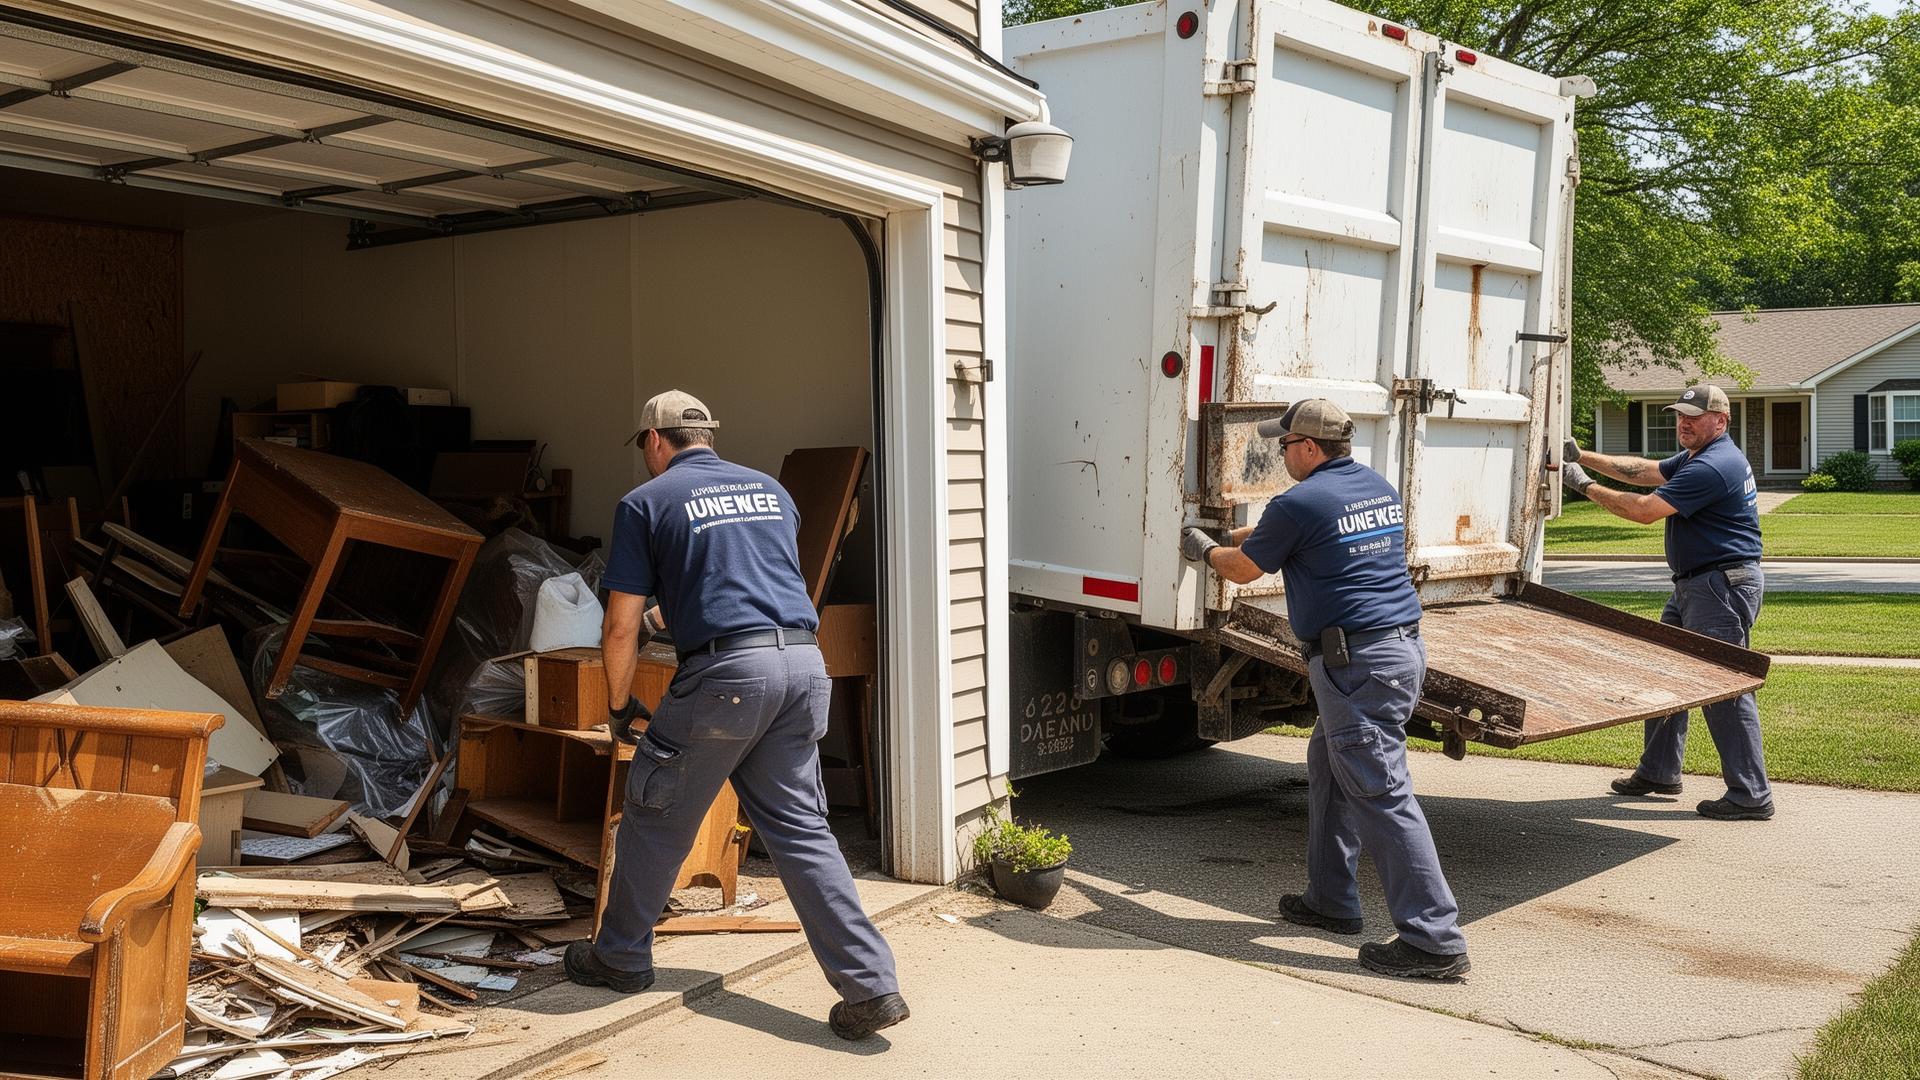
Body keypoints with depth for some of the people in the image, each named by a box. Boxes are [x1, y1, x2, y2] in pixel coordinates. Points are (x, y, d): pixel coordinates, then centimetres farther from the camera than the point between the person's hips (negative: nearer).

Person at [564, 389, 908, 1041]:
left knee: (657, 817, 14)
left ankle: (621, 957, 31)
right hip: (804, 666, 6)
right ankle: (872, 987, 4)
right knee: (799, 827, 10)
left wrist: (619, 707, 19)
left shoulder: (646, 502, 5)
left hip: (727, 669, -5)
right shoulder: (770, 490, 22)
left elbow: (620, 628, 2)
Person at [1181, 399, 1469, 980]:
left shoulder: (1301, 502, -12)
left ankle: (1435, 939, -9)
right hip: (1402, 647, 10)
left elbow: (1243, 569, 2)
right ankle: (1331, 899, 31)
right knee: (1327, 764, 22)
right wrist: (1243, 533, 40)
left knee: (1381, 794, -9)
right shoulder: (1380, 488, 15)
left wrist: (1204, 550, 24)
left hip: (1357, 664, -10)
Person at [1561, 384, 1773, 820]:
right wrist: (1583, 456, 9)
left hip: (1723, 584, -12)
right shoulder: (1695, 458, 15)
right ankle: (1658, 771, 28)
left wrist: (1585, 485, -14)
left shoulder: (1713, 466, -20)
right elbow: (1644, 471, 18)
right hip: (1693, 584, 12)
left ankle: (1751, 796, -4)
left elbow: (1645, 510, -21)